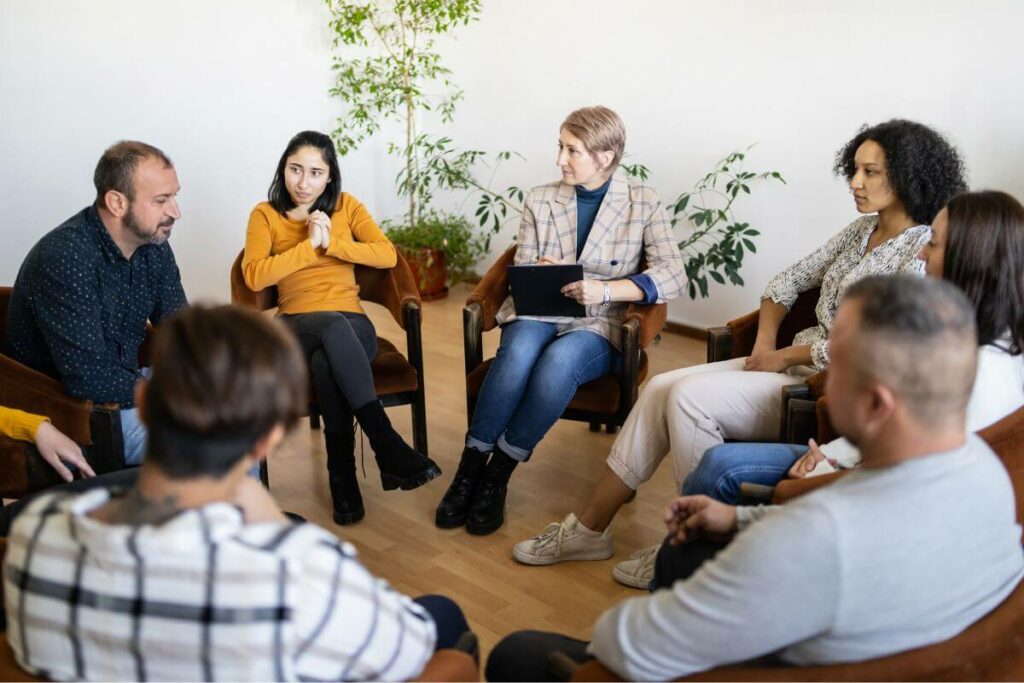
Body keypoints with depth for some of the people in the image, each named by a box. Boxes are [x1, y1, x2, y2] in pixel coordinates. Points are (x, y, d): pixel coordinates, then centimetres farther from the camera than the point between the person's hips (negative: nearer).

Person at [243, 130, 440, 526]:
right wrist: (309, 244, -11)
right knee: (335, 326, -39)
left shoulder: (346, 206, 12)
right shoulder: (265, 214, 8)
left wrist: (331, 242, -9)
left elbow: (388, 256, 0)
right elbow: (254, 277, -8)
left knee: (326, 364, -37)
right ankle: (388, 447, -40)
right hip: (297, 327, -1)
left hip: (352, 324, 1)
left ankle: (343, 476, -27)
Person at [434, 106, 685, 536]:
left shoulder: (643, 204, 1)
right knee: (520, 349, -35)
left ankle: (498, 474, -23)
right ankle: (470, 468, -25)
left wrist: (606, 290, -24)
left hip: (598, 327, -1)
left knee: (560, 359, -36)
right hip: (537, 315, 2)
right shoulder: (540, 201, 9)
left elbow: (672, 276, -9)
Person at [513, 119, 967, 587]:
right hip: (794, 363, 8)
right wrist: (764, 343, 2)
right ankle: (588, 530, -2)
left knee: (689, 396, -23)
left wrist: (784, 357, -12)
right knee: (661, 388, -9)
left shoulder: (924, 249, -12)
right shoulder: (862, 230, 14)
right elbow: (786, 282, 18)